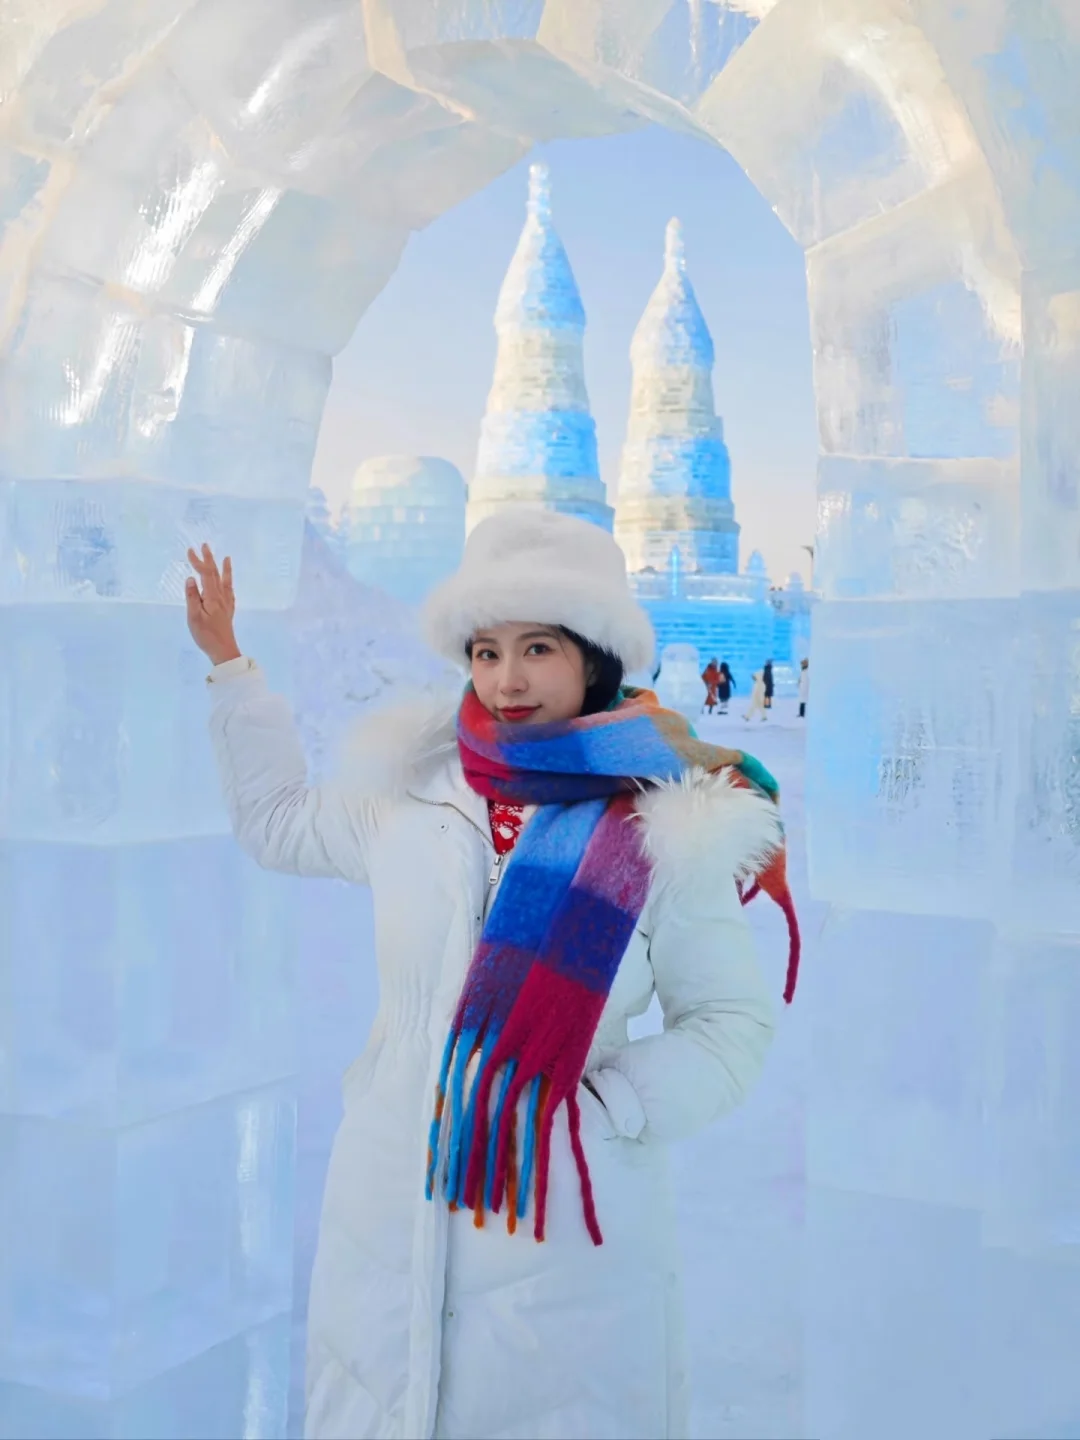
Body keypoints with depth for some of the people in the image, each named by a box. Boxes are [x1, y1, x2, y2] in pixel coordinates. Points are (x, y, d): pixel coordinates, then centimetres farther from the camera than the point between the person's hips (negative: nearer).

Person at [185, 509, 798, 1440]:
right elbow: (279, 824, 22)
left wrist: (598, 1105, -15)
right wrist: (227, 662, 21)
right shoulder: (406, 789, 3)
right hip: (388, 1219, 3)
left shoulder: (664, 829, -7)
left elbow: (732, 1022, -2)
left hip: (567, 1237, -3)